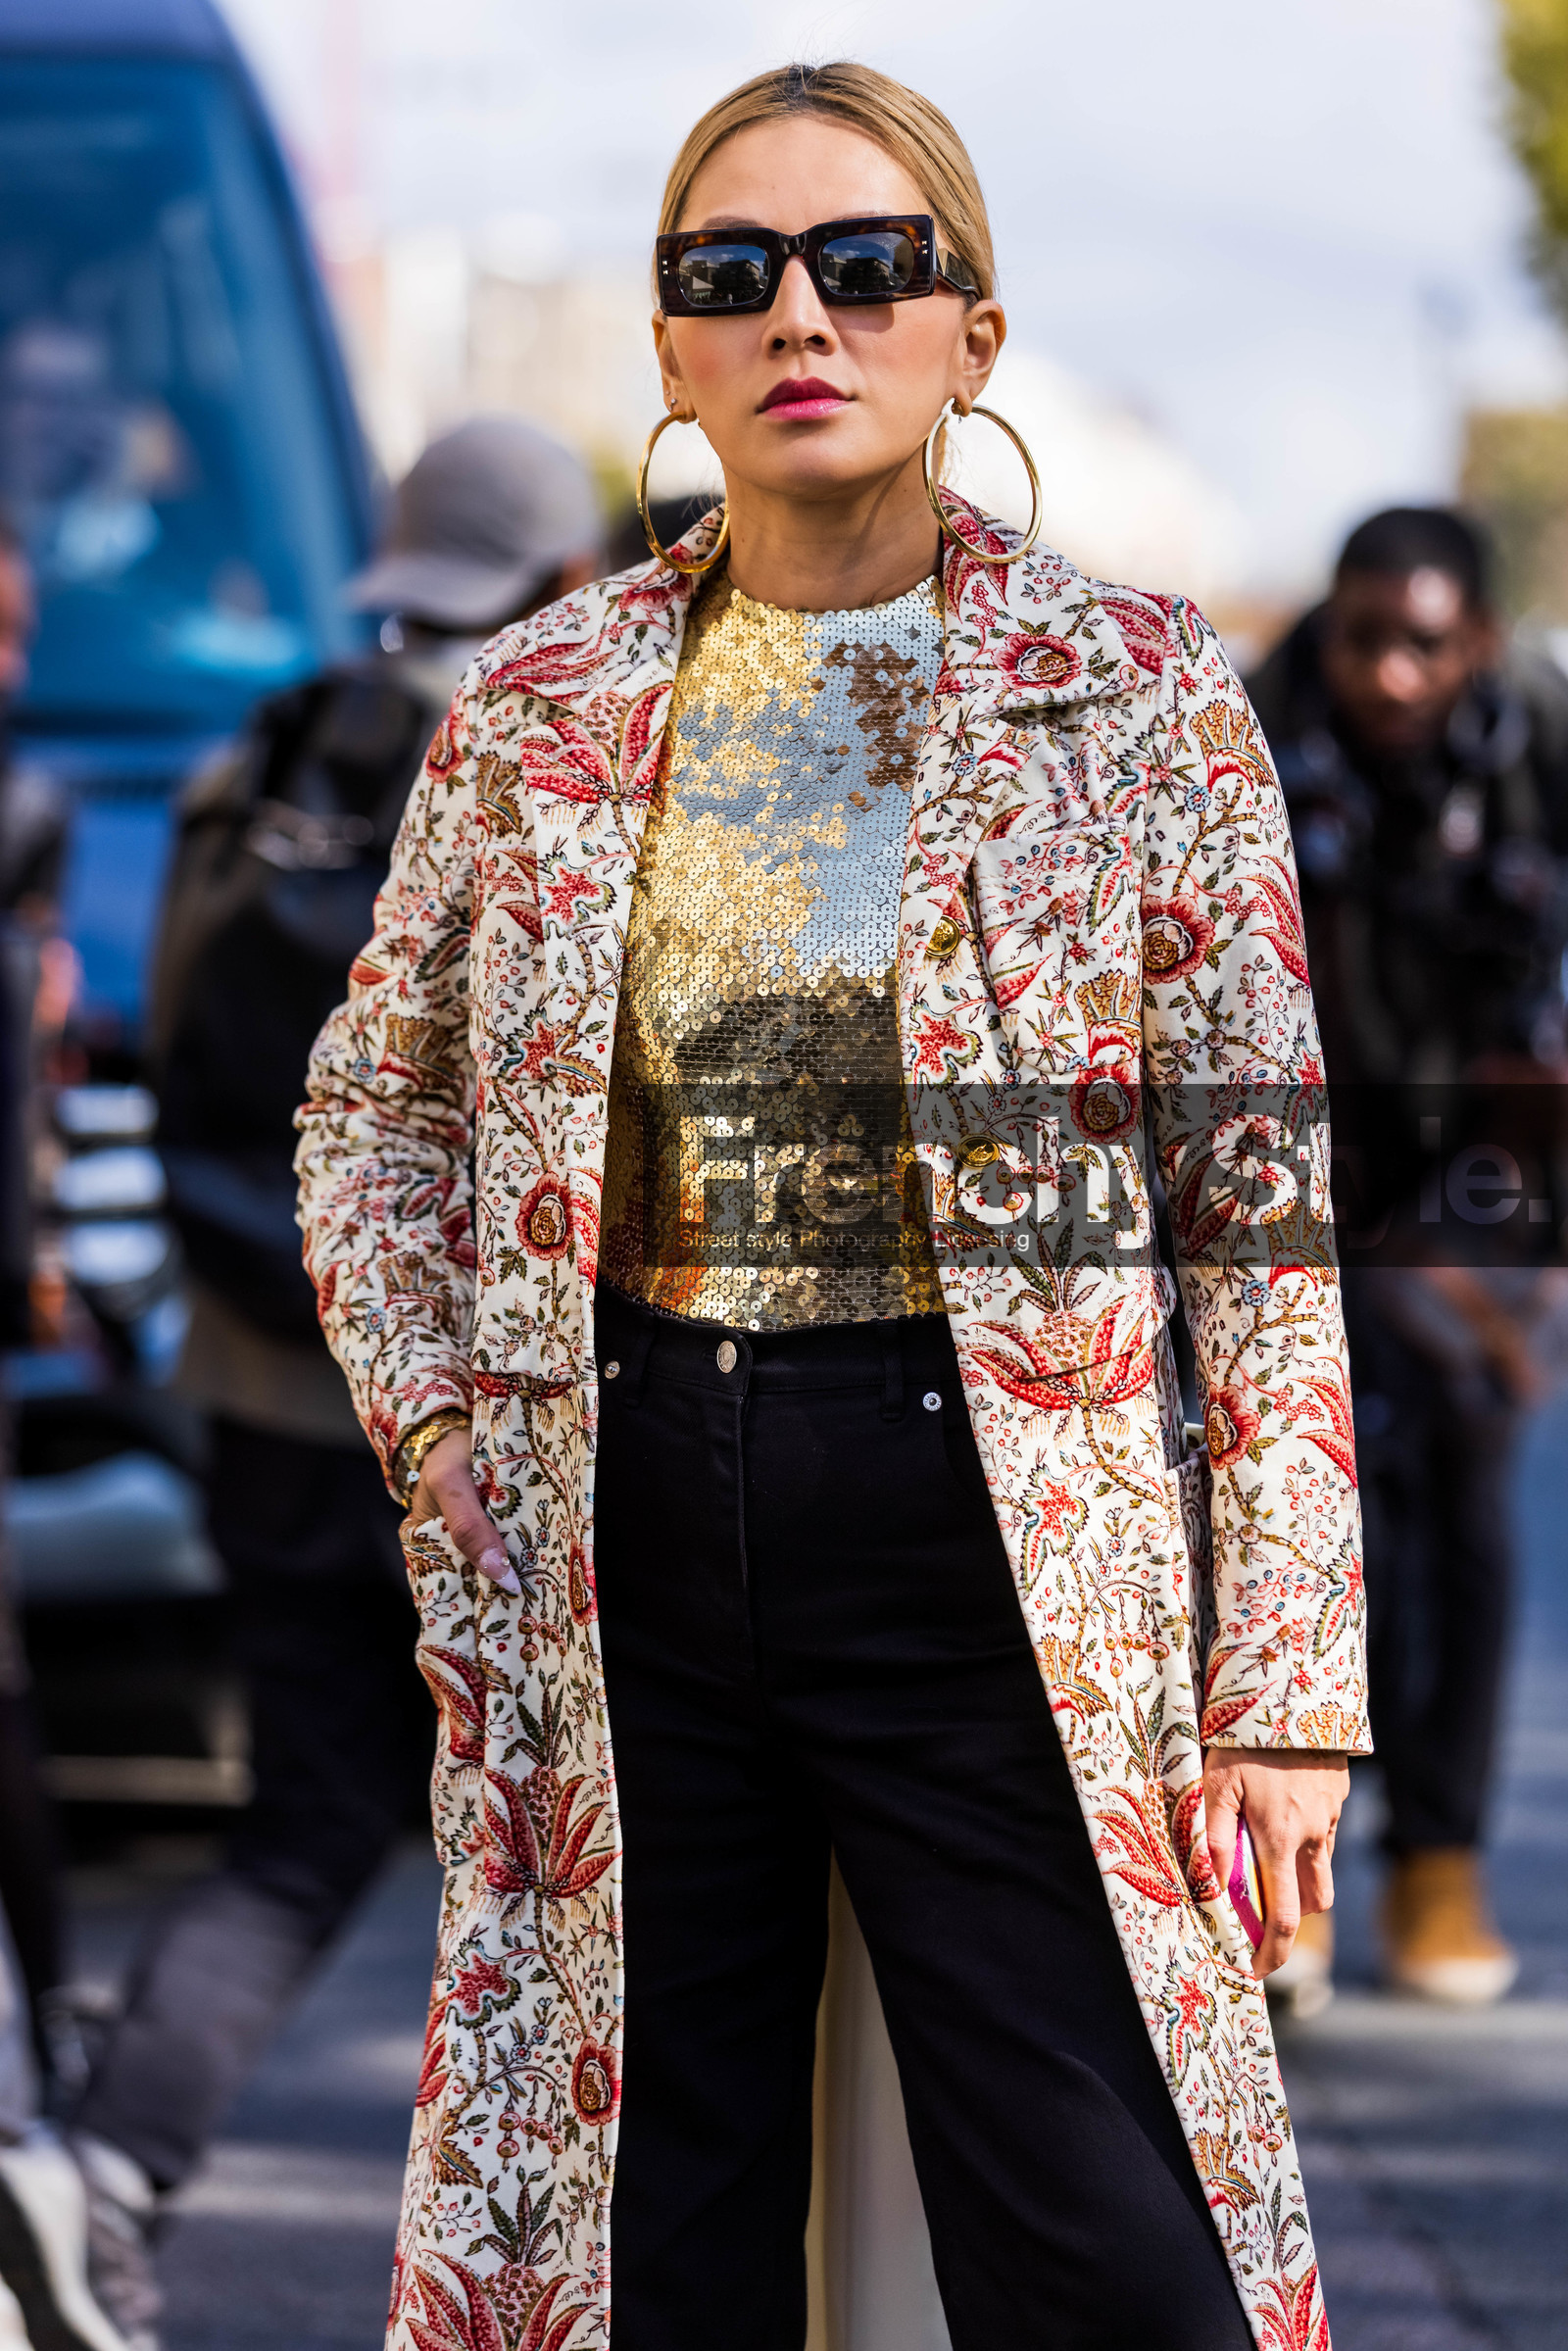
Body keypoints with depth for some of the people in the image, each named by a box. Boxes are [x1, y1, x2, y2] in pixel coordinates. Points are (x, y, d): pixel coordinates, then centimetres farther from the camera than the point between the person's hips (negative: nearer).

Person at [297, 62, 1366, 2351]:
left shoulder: (1139, 688, -2)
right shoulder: (539, 706, 6)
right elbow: (369, 1107, 19)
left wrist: (1287, 1676, -7)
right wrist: (434, 1421, 4)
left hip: (996, 1521, -3)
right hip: (612, 1541, 3)